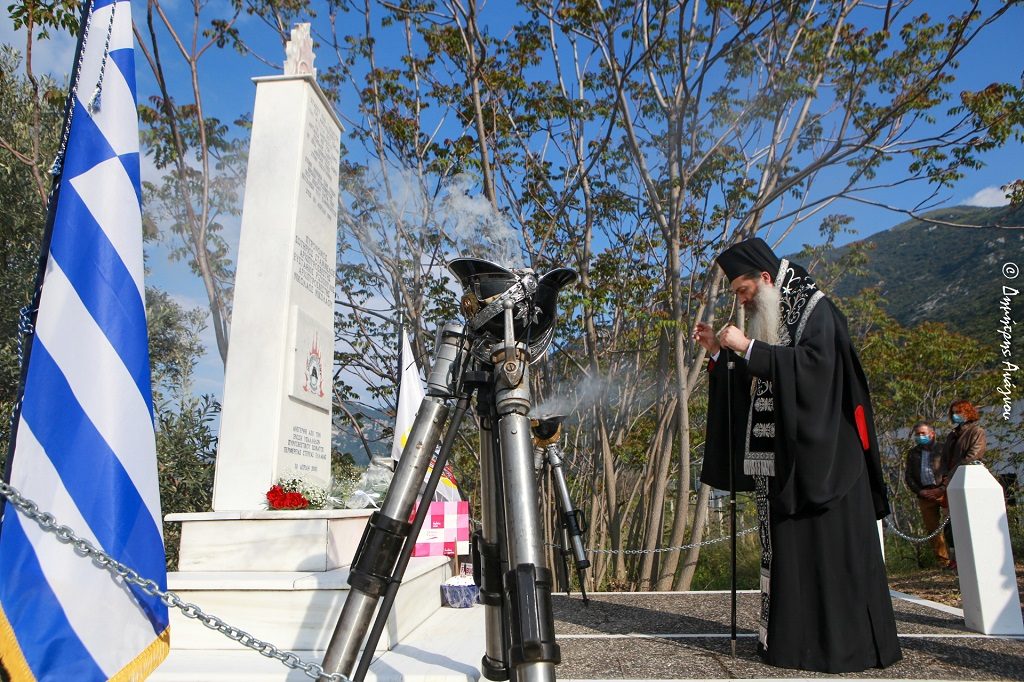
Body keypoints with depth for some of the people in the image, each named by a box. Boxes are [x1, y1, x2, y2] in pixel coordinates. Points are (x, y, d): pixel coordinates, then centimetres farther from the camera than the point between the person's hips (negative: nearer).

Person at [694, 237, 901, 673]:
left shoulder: (816, 309, -5)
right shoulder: (767, 321, 17)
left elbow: (813, 362, -22)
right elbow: (754, 384, 19)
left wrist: (748, 348, -22)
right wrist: (719, 352, 7)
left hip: (819, 459, -8)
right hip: (777, 461, 8)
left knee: (826, 547, -4)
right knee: (783, 548, 8)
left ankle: (844, 641, 6)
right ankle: (791, 636, 15)